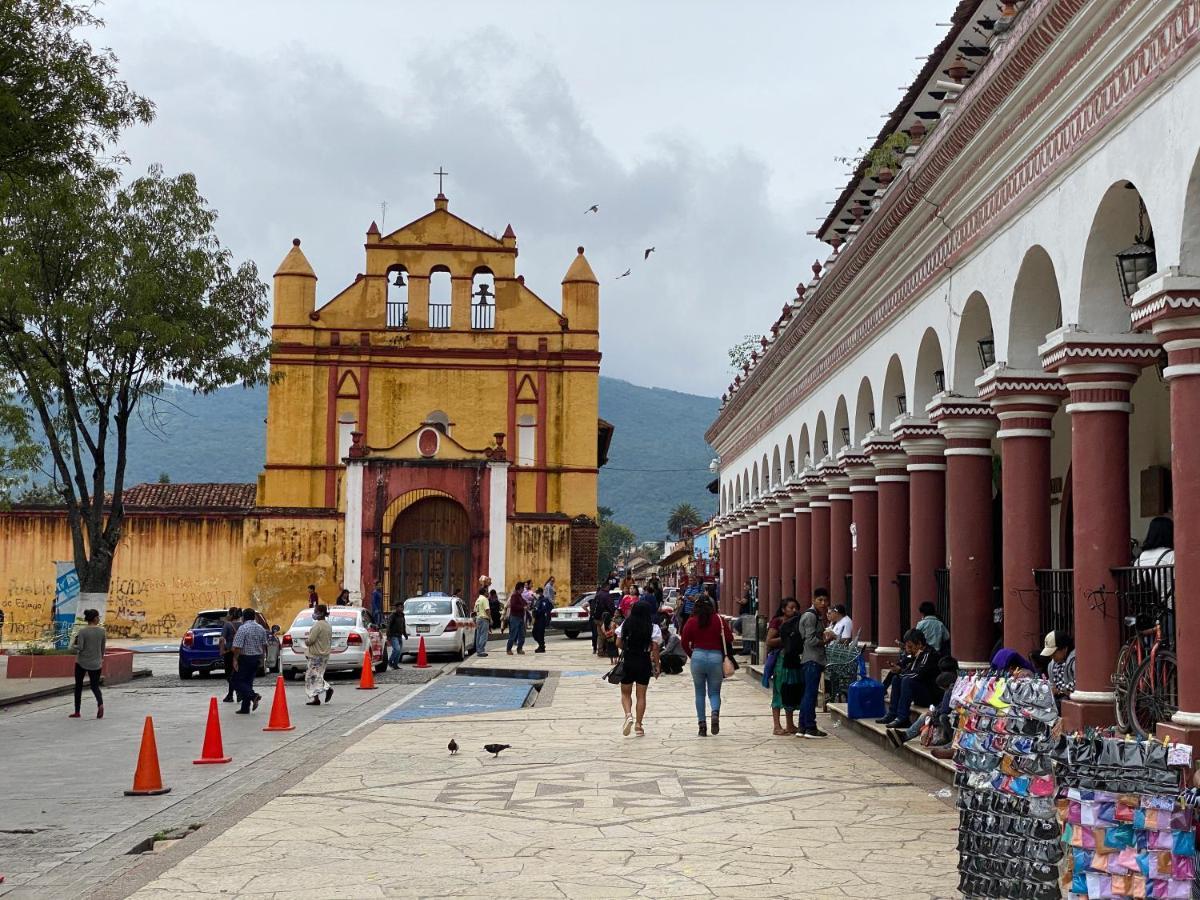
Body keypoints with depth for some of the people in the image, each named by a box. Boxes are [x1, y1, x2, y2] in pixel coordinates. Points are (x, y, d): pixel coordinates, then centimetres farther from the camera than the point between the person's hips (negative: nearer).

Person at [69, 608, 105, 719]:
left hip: (82, 662, -2)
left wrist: (73, 644, 6)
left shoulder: (82, 631, -11)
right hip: (96, 663, 2)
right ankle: (100, 703, -18)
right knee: (95, 686, 12)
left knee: (78, 686, 13)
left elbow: (79, 648, -15)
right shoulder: (101, 631, -2)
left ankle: (77, 712, 17)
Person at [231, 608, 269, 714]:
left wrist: (235, 660, -12)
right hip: (257, 658, 7)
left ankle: (253, 696, -22)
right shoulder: (261, 628, 8)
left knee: (238, 682, 1)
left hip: (245, 658, -7)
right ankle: (245, 708, 11)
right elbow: (264, 645, 15)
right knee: (248, 682, 12)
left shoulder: (243, 629, -14)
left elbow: (238, 647, -18)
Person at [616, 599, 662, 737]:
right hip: (644, 663, 0)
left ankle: (628, 715, -12)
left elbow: (618, 644, 0)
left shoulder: (625, 625, -1)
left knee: (625, 693, 13)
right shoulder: (653, 628, -6)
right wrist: (656, 666, 0)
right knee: (641, 695, 9)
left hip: (627, 662, 0)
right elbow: (655, 648, -8)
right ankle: (638, 724, 9)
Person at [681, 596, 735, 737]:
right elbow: (729, 639, -3)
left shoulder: (691, 622, 2)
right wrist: (725, 655, 14)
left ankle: (701, 724, 7)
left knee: (700, 693, 12)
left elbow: (685, 643, 1)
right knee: (714, 692, 9)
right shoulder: (719, 620, 1)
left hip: (698, 657, 0)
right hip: (716, 657, 0)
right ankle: (715, 712, -21)